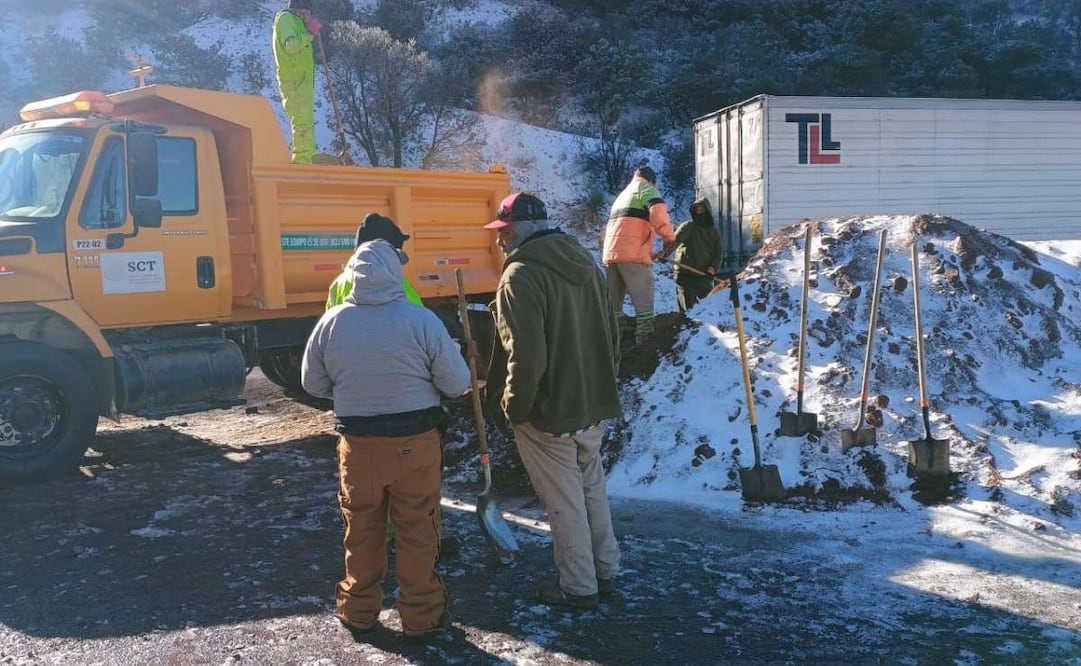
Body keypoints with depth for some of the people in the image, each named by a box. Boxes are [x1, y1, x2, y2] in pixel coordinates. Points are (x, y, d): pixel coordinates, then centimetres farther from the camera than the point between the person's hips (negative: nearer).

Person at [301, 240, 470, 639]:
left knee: (362, 532, 18)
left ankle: (358, 610, 32)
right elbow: (457, 384, -10)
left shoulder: (331, 323, -6)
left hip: (358, 443, 2)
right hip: (415, 442, -2)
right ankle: (421, 615, 23)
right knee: (417, 532, 11)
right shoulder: (421, 320, -15)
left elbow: (313, 385, 6)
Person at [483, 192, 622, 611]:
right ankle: (604, 571, 33)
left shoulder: (521, 276, -20)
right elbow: (612, 336, 13)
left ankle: (579, 587, 18)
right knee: (592, 488, 21)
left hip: (549, 412, -8)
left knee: (564, 502, 6)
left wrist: (513, 406, -11)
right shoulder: (584, 262, 8)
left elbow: (526, 358, -25)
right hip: (594, 405, 8)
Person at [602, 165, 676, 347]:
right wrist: (669, 236, -7)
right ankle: (645, 338, -11)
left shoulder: (622, 195, 33)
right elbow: (657, 211, -16)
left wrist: (647, 252, 33)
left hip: (611, 253, 8)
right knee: (643, 301, -6)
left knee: (613, 302, 12)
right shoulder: (646, 189, 7)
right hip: (632, 254, -8)